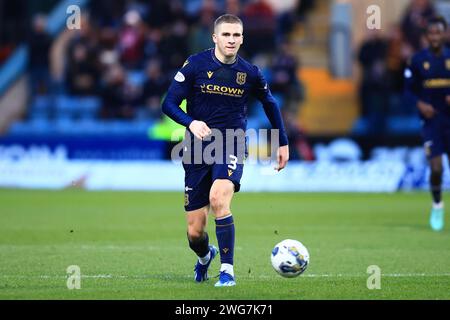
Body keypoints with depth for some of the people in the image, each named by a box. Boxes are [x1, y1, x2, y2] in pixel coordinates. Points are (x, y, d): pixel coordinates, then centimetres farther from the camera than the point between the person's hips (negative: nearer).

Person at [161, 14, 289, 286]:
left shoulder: (250, 73, 1)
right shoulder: (196, 65, -5)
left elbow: (270, 103, 19)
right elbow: (169, 104, -5)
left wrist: (283, 142, 22)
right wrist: (191, 122, -24)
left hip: (232, 146, -1)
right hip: (198, 150, 1)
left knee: (218, 198, -32)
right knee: (195, 232, 1)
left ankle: (228, 271, -22)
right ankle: (205, 257, 39)